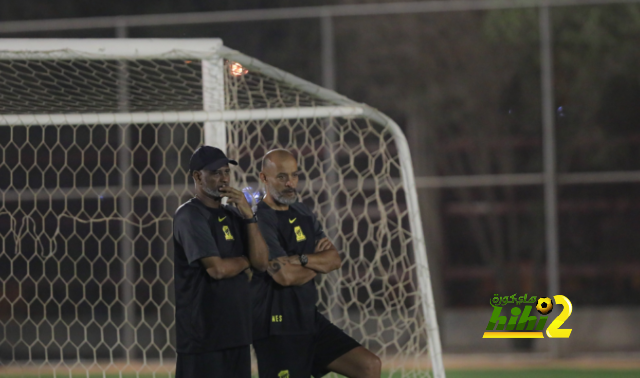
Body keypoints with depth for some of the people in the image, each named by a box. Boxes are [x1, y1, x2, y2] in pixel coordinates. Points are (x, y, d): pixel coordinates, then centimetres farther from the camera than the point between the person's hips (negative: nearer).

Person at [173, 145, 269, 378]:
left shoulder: (233, 215, 15)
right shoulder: (190, 216, -9)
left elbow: (261, 262, 5)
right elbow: (217, 268, -19)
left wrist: (248, 216, -3)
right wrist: (245, 261, 1)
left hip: (236, 331, 8)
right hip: (202, 331, -8)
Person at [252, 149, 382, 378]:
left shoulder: (302, 213, 13)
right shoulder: (260, 220, -14)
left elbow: (335, 259, 5)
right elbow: (285, 276, -23)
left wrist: (302, 260, -17)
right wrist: (319, 262, -2)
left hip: (309, 319, 8)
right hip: (277, 328, -8)